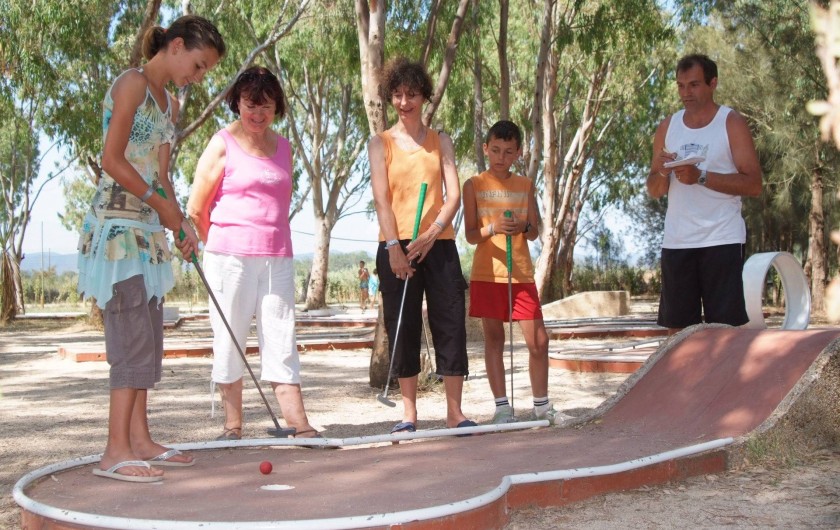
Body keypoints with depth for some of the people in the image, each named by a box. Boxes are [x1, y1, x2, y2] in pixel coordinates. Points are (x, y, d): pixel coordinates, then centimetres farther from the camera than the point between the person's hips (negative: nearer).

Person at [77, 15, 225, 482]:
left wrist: (182, 223, 2)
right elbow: (112, 160, -15)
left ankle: (139, 439, 16)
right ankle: (116, 452, -10)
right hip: (118, 224, -9)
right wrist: (161, 203, -10)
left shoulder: (170, 104, 18)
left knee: (149, 339, 10)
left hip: (147, 229, 9)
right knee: (135, 338, -12)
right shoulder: (132, 84, -8)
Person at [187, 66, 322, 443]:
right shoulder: (223, 144, -1)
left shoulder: (283, 147, 13)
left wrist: (268, 241, 11)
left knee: (281, 340, 2)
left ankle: (299, 424, 0)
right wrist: (224, 247, 7)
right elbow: (195, 210, 0)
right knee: (229, 340, 1)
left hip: (277, 259, 4)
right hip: (230, 258, -4)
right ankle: (232, 426, 10)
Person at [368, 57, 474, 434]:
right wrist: (394, 247, -14)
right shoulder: (381, 143, 8)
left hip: (438, 244, 1)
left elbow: (454, 195, 3)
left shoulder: (440, 142, 13)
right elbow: (381, 198, -2)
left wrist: (430, 235, -13)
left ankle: (455, 412, 4)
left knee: (451, 325, -2)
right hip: (397, 247, -1)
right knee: (403, 328, 1)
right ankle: (409, 414, 7)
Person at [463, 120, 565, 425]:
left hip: (521, 273, 2)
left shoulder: (525, 185, 10)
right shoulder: (474, 185, 2)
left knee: (538, 340, 1)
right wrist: (493, 229, -21)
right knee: (493, 339, 2)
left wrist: (524, 227, -15)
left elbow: (534, 233, 8)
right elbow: (470, 235, -2)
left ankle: (542, 404, 16)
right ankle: (502, 406, 9)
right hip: (486, 273, -2)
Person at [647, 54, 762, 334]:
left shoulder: (732, 123, 1)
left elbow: (753, 184, -9)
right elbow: (654, 191, 15)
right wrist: (662, 173, -8)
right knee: (676, 327, 5)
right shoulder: (668, 127, 13)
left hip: (722, 240, -4)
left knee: (725, 327, -4)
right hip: (676, 242, 4)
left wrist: (701, 177, -19)